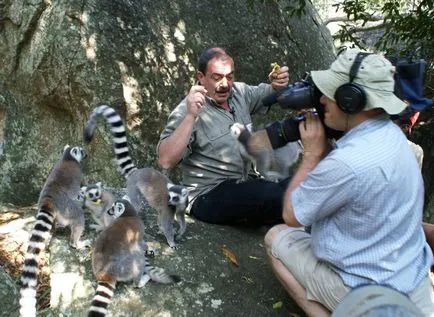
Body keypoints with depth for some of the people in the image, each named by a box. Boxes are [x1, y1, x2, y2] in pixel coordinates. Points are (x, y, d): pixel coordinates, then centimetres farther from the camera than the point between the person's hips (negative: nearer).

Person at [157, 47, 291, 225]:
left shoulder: (239, 92, 6)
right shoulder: (187, 112, -15)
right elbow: (165, 161, -25)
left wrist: (278, 85, -3)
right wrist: (191, 117, -35)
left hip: (245, 183, 7)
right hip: (209, 196, -7)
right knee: (278, 196, -27)